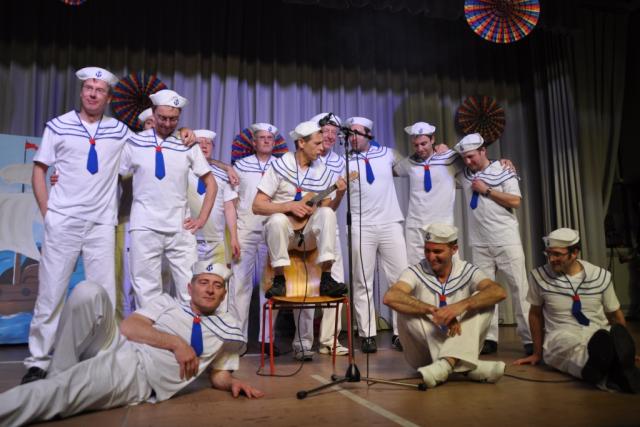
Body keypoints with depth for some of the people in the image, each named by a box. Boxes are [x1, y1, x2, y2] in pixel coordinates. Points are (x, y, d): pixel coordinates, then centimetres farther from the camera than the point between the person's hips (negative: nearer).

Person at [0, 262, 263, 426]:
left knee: (55, 393, -31)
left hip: (137, 378, -3)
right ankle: (60, 382, -13)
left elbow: (218, 375, 19)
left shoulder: (228, 331, 14)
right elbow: (128, 327, -1)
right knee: (88, 292, -22)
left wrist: (231, 383, -6)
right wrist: (176, 343, -13)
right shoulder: (166, 302, 14)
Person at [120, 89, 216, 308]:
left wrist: (202, 219, 4)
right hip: (145, 227, -1)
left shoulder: (188, 146, 6)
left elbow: (210, 184, 11)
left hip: (180, 228, 1)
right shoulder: (134, 143, 2)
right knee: (147, 290, 4)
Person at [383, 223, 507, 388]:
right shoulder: (417, 271, -8)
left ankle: (447, 363, -35)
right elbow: (390, 297, -28)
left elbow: (499, 292, -21)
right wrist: (433, 310, -35)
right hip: (425, 351, -1)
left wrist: (462, 305, -37)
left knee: (484, 301, -17)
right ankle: (470, 367, -31)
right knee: (406, 311, -27)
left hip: (460, 347, 1)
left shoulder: (467, 271, -3)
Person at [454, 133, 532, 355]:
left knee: (519, 288, -1)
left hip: (507, 241, -3)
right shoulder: (464, 174, 10)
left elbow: (515, 201, -8)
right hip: (480, 244, 3)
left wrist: (486, 190, -9)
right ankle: (489, 338, 5)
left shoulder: (503, 171, 0)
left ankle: (530, 338, 5)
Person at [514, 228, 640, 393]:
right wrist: (537, 353, 13)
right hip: (560, 339, -2)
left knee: (617, 333, -35)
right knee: (568, 341, -40)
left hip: (600, 336, 2)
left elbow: (615, 315, 16)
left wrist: (624, 348, 20)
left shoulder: (601, 276, 2)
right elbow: (535, 314, 9)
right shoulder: (539, 276, -3)